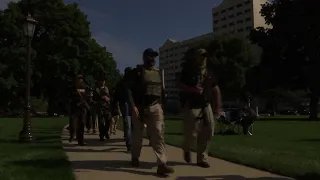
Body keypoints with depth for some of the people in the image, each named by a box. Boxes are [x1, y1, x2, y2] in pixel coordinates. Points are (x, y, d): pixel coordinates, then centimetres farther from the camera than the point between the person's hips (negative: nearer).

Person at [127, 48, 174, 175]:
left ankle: (162, 164, -13)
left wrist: (161, 105, 13)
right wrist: (133, 106, -15)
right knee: (137, 135, 10)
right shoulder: (137, 71, -1)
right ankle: (135, 158, 32)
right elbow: (129, 90, -6)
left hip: (155, 107, 3)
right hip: (139, 107, -3)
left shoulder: (159, 73, 13)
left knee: (158, 134, -9)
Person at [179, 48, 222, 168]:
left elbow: (215, 89, 15)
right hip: (191, 106, -5)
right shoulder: (188, 70, -1)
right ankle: (186, 149, 26)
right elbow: (181, 87, -6)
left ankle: (202, 159, 13)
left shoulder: (208, 71, 13)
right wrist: (193, 89, -23)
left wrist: (218, 106, 8)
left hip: (206, 105, 5)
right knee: (191, 132, -7)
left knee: (207, 133, 1)